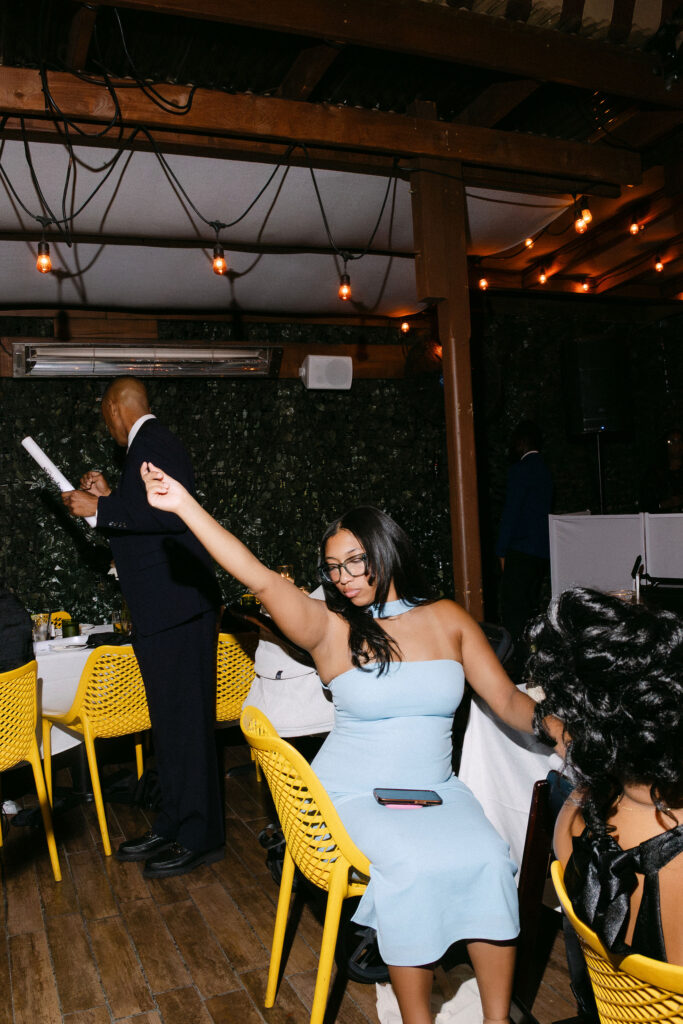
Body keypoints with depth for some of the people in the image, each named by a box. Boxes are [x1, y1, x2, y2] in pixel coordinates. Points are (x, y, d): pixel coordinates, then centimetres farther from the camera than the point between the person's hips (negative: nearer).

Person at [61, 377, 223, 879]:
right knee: (171, 722, 17)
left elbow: (167, 515, -25)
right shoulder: (155, 442, 19)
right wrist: (111, 497, 22)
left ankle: (201, 838, 12)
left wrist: (99, 508, -17)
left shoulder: (151, 443, -12)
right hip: (170, 608, 11)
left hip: (175, 606, -11)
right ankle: (173, 826, 29)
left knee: (184, 722, -1)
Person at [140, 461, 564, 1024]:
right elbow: (260, 578, -17)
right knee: (413, 866, -29)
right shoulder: (332, 627, -4)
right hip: (353, 797, -2)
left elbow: (509, 700, 5)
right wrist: (184, 504, -25)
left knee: (488, 859, -23)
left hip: (435, 789, 3)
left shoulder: (447, 619, 4)